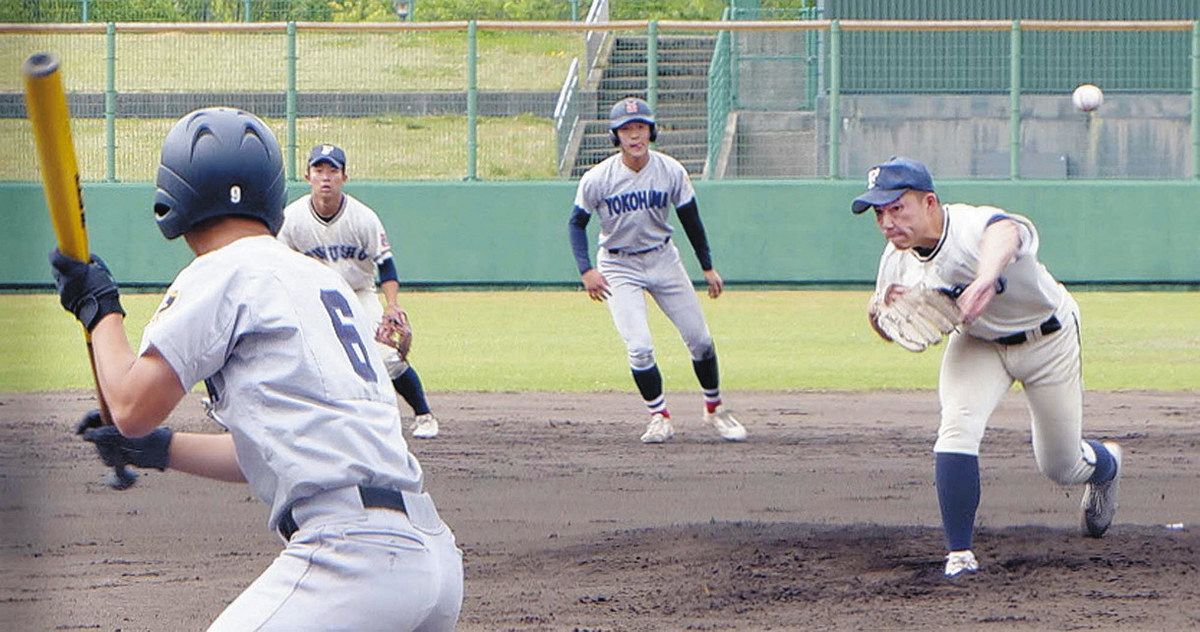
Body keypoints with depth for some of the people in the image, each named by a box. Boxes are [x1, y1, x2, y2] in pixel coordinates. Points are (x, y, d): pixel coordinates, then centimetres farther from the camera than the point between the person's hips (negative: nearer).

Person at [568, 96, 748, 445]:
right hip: (619, 268, -3)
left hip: (663, 259, 3)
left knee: (700, 339, 4)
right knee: (639, 348, -16)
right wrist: (586, 271, -17)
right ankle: (659, 417, 2)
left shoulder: (671, 172, -11)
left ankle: (714, 408, 25)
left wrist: (708, 268, 6)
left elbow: (690, 219, 2)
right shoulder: (597, 179, -17)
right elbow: (577, 223, -5)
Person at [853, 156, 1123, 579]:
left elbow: (1004, 231, -66)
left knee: (1061, 467, 8)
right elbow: (886, 330, -1)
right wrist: (886, 307, -27)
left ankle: (1105, 464, 45)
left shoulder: (972, 228, -39)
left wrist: (986, 278, -89)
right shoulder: (898, 259, -17)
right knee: (958, 428, -23)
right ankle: (959, 555, -14)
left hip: (1048, 341, -4)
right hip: (977, 344, 4)